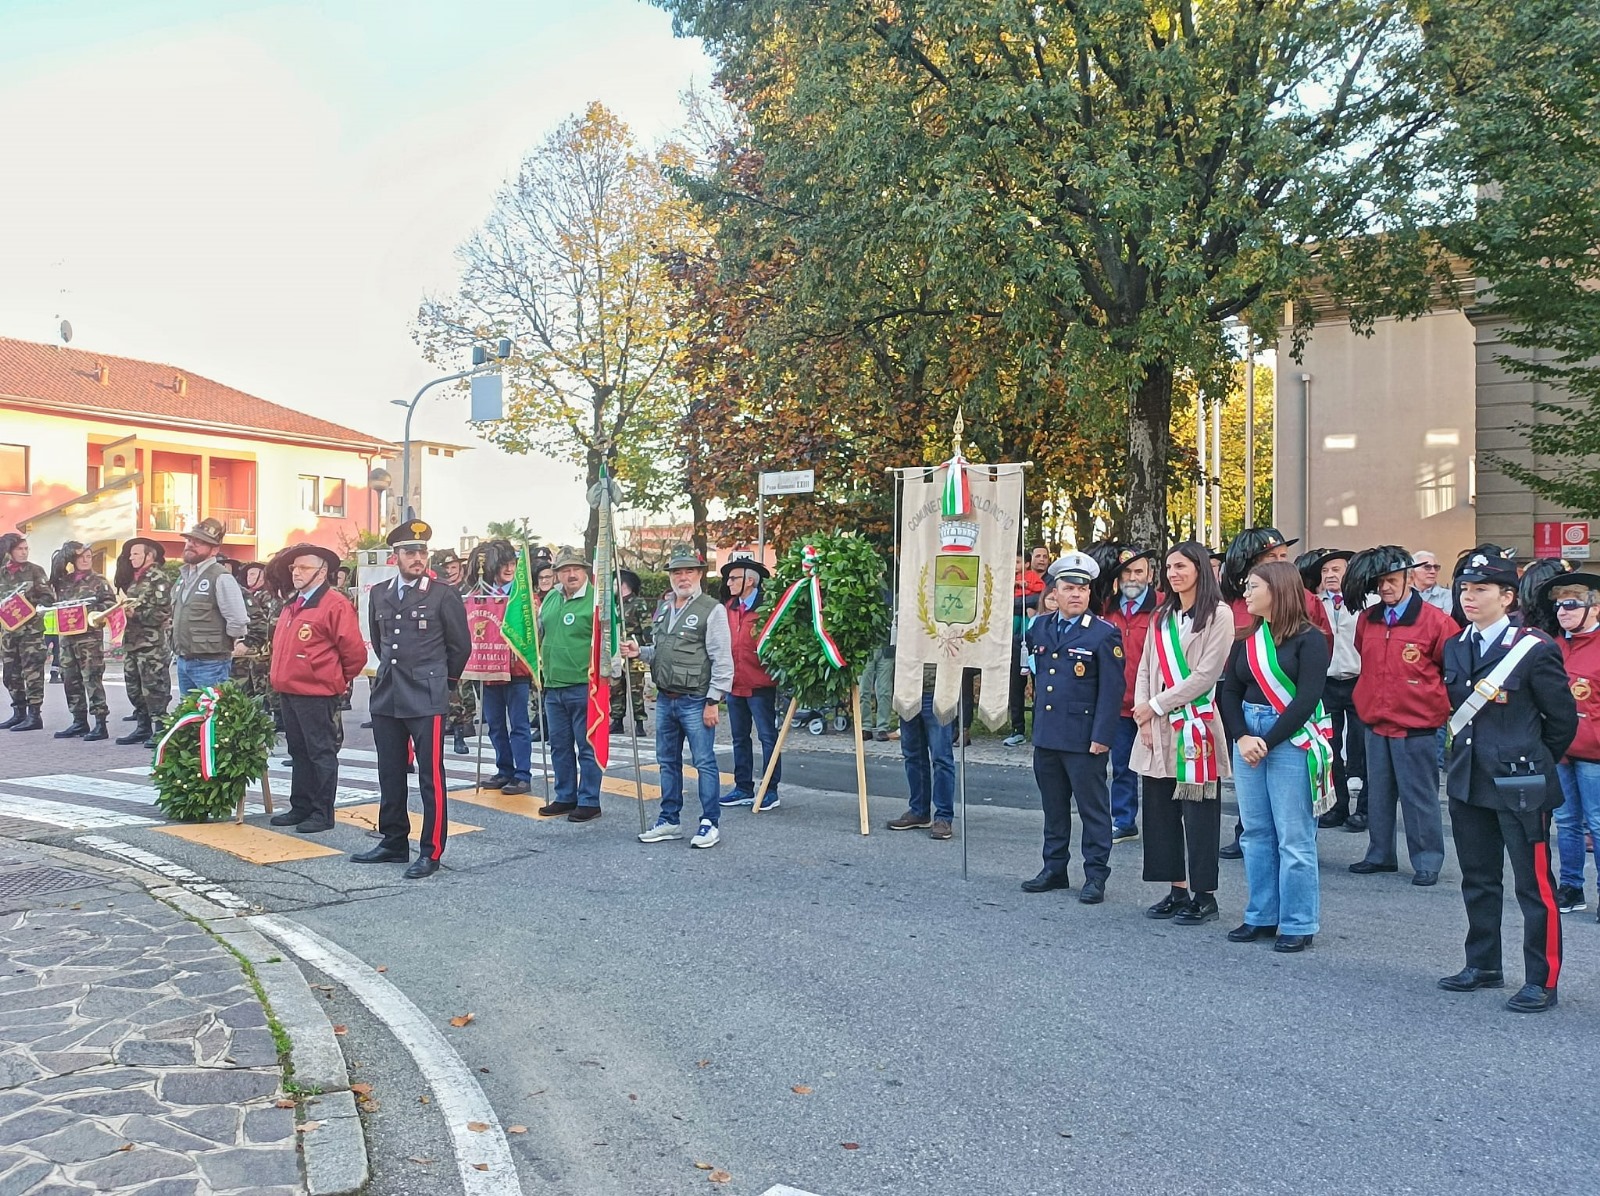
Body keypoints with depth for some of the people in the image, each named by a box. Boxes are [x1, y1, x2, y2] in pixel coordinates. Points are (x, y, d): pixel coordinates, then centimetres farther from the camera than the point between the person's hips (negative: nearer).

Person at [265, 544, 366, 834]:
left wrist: (337, 679, -2)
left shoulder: (335, 605, -13)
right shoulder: (291, 604, 13)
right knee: (299, 752, 16)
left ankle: (322, 814, 7)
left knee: (321, 753, 0)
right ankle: (300, 808, 26)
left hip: (317, 694, -8)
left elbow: (354, 652, -13)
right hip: (287, 691, 9)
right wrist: (279, 675, 20)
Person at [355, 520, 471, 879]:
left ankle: (431, 852, 5)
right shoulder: (379, 594, 10)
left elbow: (461, 645, 2)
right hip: (386, 698, 6)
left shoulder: (444, 595, -5)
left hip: (426, 700, -5)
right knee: (390, 775, 13)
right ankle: (394, 842, 26)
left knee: (431, 778, -2)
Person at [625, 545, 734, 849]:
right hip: (665, 699, 7)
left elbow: (722, 662, -12)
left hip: (695, 701, -7)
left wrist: (712, 701, -15)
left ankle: (709, 824, 7)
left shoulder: (712, 610, -9)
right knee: (667, 762, 14)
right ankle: (669, 821, 25)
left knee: (704, 762, -2)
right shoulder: (663, 607, 13)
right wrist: (639, 652, 4)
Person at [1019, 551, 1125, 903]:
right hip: (1046, 735, 6)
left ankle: (1096, 875, 14)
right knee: (1053, 806, 15)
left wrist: (1102, 736, -15)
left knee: (1092, 807, 3)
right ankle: (1054, 868, 27)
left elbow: (1112, 689, -10)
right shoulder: (1041, 628, 10)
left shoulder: (1104, 634, -7)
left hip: (1084, 739, -6)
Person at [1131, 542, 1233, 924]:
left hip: (1196, 726, -6)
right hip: (1157, 728, 6)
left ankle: (1204, 896, 11)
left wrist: (1156, 705, -10)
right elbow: (1145, 668, 12)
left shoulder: (1218, 614, -6)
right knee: (1160, 810, 8)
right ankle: (1177, 890, 19)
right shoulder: (1161, 617, 15)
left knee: (1198, 813, 0)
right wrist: (1143, 712, -3)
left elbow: (1206, 674, -12)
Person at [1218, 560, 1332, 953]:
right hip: (1247, 737, 6)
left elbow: (1307, 699, -14)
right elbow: (1229, 692, 7)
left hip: (1292, 740, -6)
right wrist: (1242, 737, -8)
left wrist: (1267, 742, -14)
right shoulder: (1246, 637, 10)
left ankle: (1298, 924, 10)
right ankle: (1261, 917, 22)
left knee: (1294, 838, -1)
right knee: (1255, 833, 11)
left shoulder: (1309, 639, -7)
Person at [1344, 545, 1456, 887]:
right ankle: (1380, 855, 25)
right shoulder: (1367, 620, 6)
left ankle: (1427, 861, 14)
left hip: (1415, 726, -5)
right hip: (1375, 722, 5)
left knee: (1419, 796, 2)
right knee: (1378, 794, 14)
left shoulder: (1434, 621, -9)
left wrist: (1438, 703, 5)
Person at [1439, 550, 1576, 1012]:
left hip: (1520, 787, -6)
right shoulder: (1455, 649, 7)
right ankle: (1483, 966, 29)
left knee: (1535, 886, 2)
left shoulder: (1535, 649, -12)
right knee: (1478, 881, 16)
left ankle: (1542, 981, 13)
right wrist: (1471, 756, 14)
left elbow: (1563, 720, -4)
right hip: (1468, 782, 7)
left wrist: (1534, 764, 5)